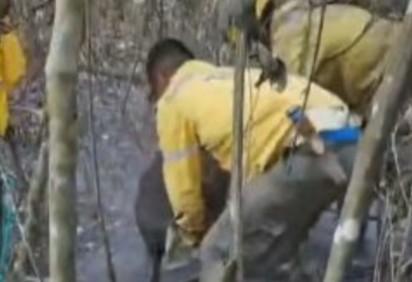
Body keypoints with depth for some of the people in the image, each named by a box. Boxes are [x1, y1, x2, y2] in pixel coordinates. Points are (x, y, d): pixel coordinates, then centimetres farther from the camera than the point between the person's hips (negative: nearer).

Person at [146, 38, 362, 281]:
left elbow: (183, 182, 16)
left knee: (223, 255, 5)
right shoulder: (231, 79, 34)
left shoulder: (174, 99, 11)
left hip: (312, 152, -9)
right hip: (348, 146, 9)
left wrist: (193, 232, 36)